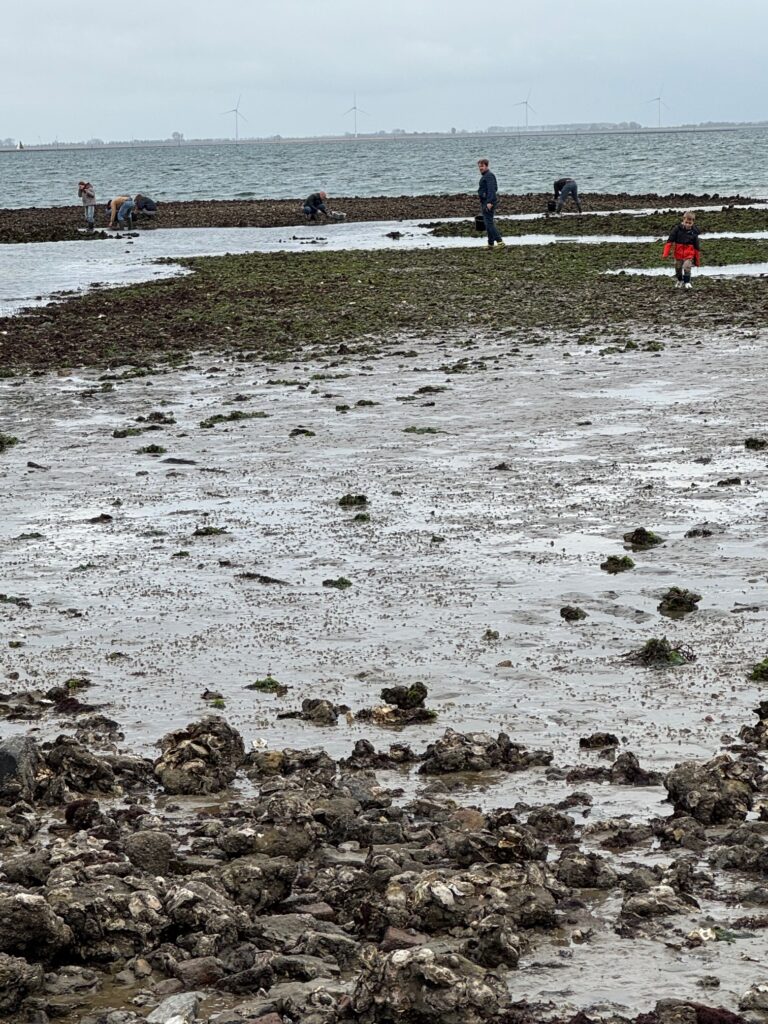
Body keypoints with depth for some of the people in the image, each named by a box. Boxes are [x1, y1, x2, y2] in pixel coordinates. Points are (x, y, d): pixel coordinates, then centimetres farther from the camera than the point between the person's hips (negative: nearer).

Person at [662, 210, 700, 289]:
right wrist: (665, 253, -13)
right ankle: (680, 280, 35)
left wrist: (697, 260, 8)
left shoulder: (694, 232, -3)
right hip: (678, 253, 1)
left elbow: (696, 247, 5)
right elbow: (670, 241, -8)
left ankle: (687, 282, 0)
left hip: (689, 254, -1)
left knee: (687, 267, -15)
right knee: (678, 268, 12)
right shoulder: (677, 229, -9)